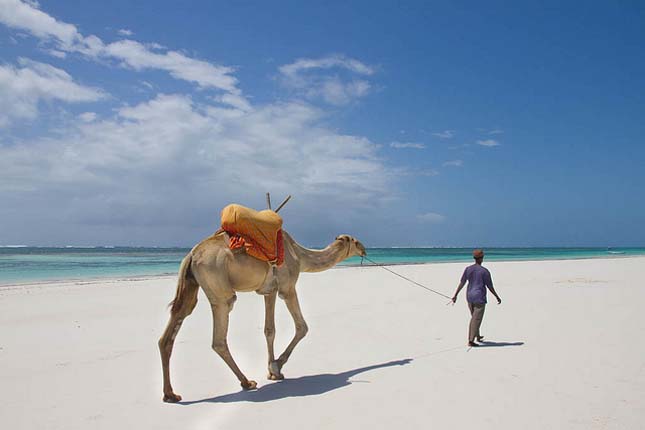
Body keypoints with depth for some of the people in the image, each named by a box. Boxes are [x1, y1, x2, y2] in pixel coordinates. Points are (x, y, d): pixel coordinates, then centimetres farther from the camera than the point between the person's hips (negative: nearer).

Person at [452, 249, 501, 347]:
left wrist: (455, 295, 4)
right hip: (479, 298, -6)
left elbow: (461, 283, 1)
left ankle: (478, 336, 37)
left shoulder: (468, 269, 1)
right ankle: (471, 340, -6)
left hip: (469, 297, 6)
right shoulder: (484, 271, -12)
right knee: (477, 319, -2)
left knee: (474, 317, 22)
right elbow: (490, 286, -8)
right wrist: (497, 297, 4)